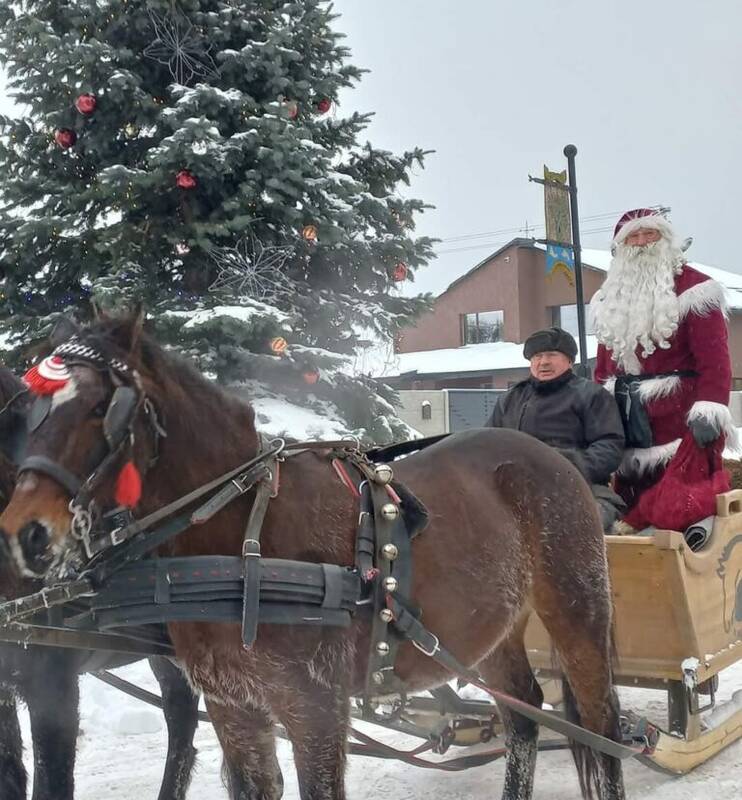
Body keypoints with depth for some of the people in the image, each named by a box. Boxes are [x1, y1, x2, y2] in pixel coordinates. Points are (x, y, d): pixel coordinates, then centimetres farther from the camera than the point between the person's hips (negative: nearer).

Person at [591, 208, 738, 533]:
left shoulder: (693, 288, -3)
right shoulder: (610, 300, 19)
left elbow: (713, 358, -12)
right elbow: (604, 363, 21)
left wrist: (709, 409, -24)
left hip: (680, 416, -6)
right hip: (628, 418, 6)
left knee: (681, 501, -16)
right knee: (632, 493, 8)